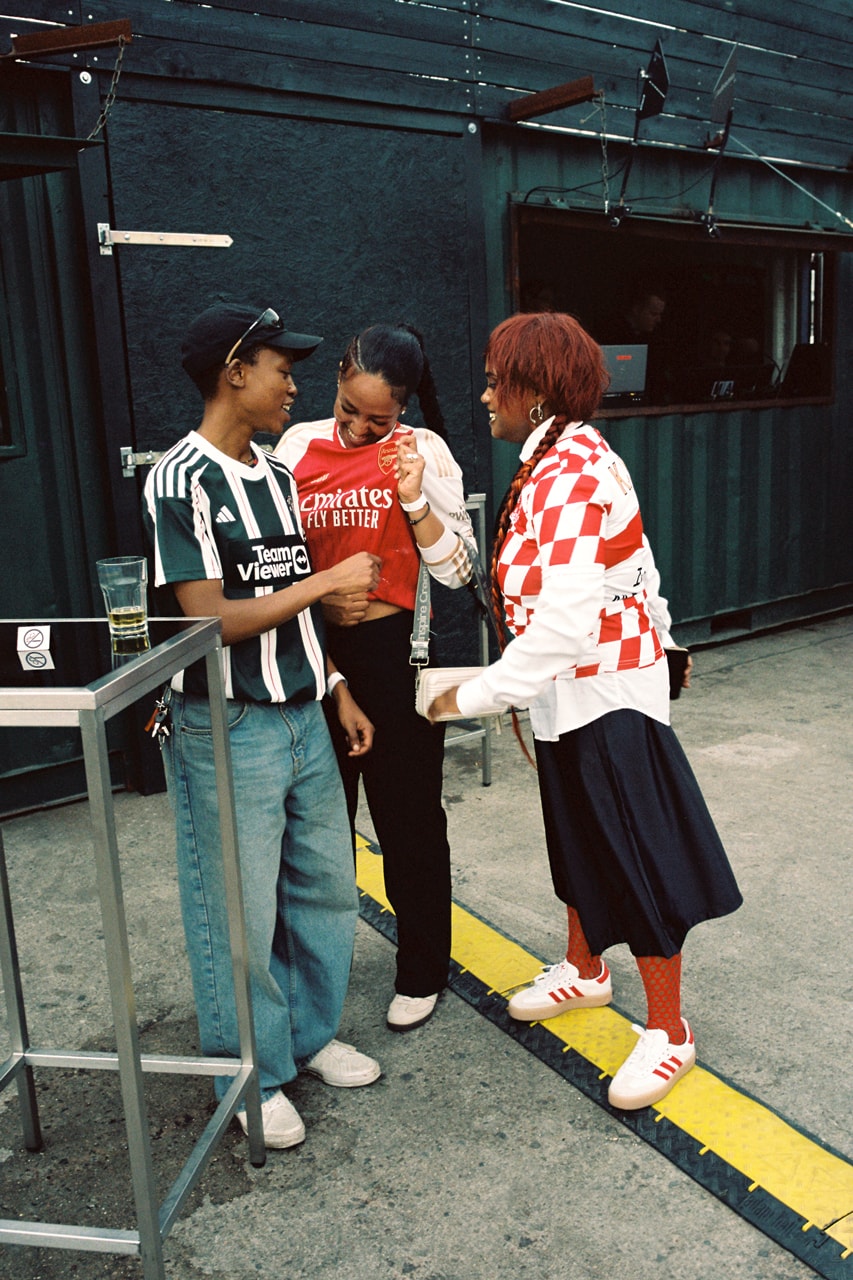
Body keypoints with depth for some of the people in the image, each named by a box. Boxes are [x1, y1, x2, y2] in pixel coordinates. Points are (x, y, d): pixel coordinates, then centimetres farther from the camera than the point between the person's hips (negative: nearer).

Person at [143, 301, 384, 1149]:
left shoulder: (276, 477, 11)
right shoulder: (182, 482, -15)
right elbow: (211, 619, -21)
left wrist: (337, 692, 15)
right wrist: (327, 581, -17)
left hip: (302, 720, 8)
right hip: (227, 731, -8)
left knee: (326, 889, 17)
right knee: (239, 913, 5)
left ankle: (311, 1034, 37)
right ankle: (253, 1079, 25)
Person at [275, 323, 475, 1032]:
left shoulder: (423, 450, -4)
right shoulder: (297, 447, 4)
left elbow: (456, 571, -6)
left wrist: (416, 499, -19)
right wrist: (318, 596, -7)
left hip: (395, 649, -3)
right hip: (313, 652, 3)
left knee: (409, 815, 8)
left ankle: (422, 971, 28)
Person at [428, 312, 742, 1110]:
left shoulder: (575, 474, -24)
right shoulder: (551, 462, 8)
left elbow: (565, 621, -30)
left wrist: (475, 694, -23)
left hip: (607, 695, -10)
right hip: (567, 694, 10)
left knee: (635, 857, 2)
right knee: (577, 839, 23)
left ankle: (668, 1031, 20)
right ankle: (584, 970, 45)